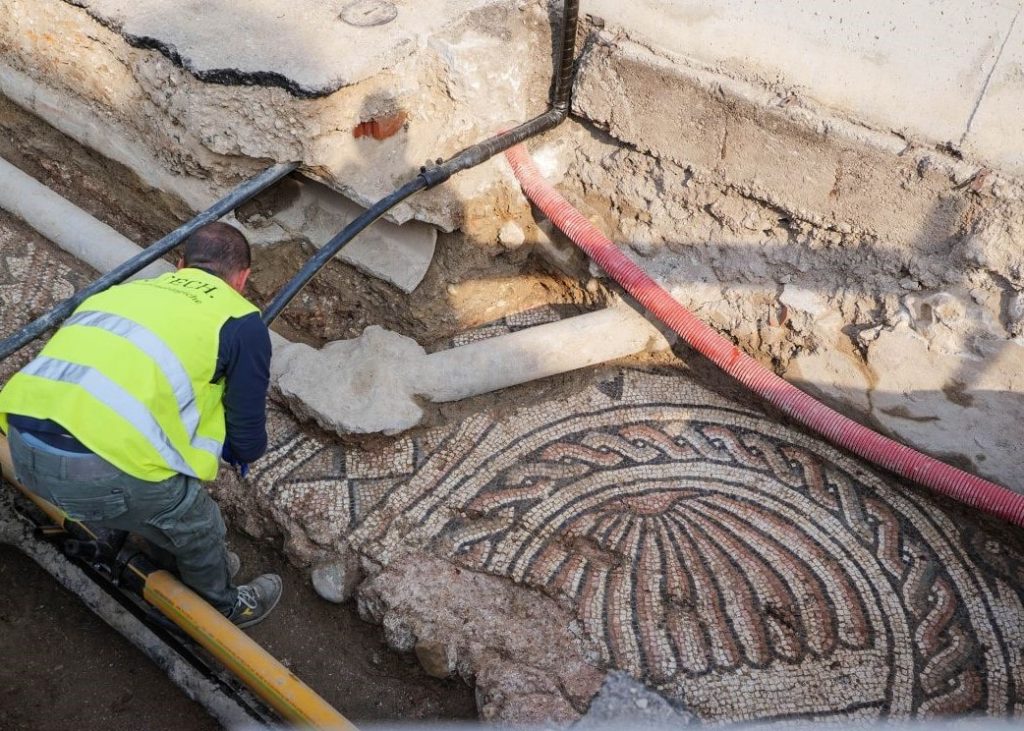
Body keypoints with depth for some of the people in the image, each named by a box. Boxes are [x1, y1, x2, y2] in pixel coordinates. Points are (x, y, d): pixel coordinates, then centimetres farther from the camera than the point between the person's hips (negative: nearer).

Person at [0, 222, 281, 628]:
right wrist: (241, 450, 34)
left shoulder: (127, 289, 24)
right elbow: (248, 441, 10)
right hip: (104, 466, -6)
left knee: (160, 505, 33)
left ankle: (197, 565, 54)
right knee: (199, 529, 24)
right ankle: (223, 605, 49)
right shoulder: (241, 321, 7)